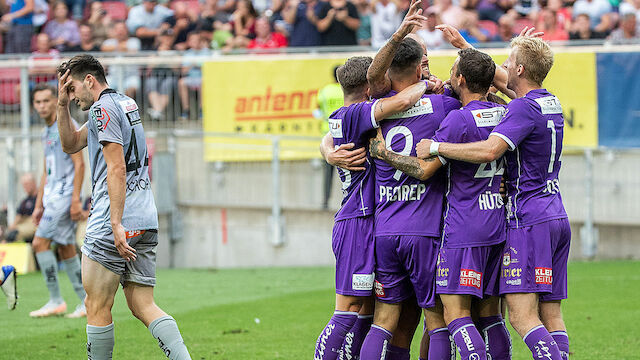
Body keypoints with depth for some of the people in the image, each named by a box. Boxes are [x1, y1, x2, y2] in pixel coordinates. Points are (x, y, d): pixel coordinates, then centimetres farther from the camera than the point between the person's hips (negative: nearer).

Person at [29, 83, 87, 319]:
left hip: (65, 195, -9)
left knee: (40, 242, -13)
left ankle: (55, 301, -10)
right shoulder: (47, 132, 19)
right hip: (52, 198, 9)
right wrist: (39, 205, 21)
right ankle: (87, 303, 8)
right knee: (66, 250, 7)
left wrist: (76, 199, -21)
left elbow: (79, 164, -15)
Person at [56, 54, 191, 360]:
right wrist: (62, 104, 16)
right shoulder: (125, 103, 20)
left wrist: (116, 224, -23)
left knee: (97, 307, -1)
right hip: (147, 221, 9)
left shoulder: (103, 108, -9)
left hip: (118, 224, -9)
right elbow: (70, 144, 29)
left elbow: (117, 168, -19)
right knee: (143, 306, 5)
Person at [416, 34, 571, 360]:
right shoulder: (552, 104, 14)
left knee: (522, 315, -12)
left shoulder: (524, 107, -14)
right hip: (557, 216, 9)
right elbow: (498, 82, 29)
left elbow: (489, 150, -27)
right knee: (551, 315, 6)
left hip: (528, 220, -9)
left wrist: (436, 147, -18)